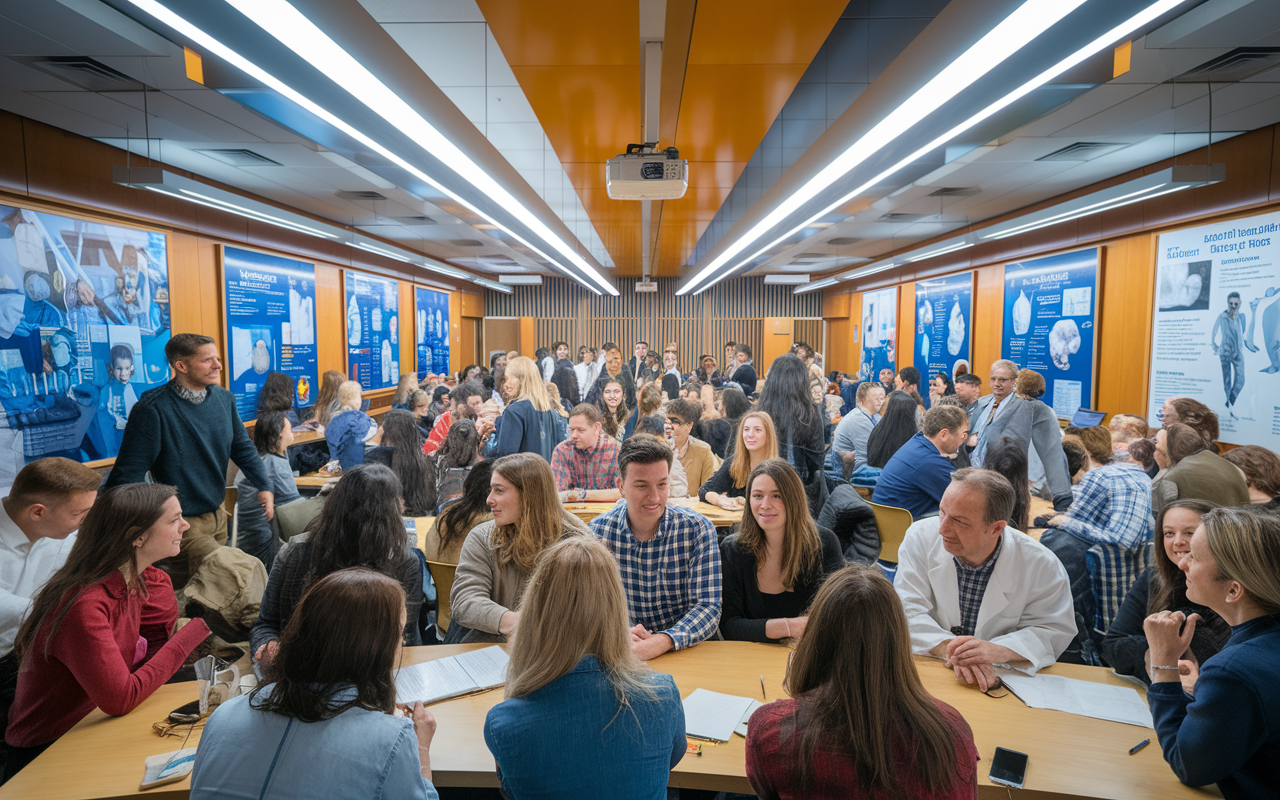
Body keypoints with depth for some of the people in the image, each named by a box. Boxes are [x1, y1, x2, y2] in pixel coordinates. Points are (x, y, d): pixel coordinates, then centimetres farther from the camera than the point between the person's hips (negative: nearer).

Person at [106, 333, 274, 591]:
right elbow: (129, 471, -14)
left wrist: (264, 486, 3)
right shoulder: (152, 409, -17)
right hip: (182, 523, -7)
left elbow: (242, 446, 12)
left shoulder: (224, 399, 3)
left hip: (218, 516, 7)